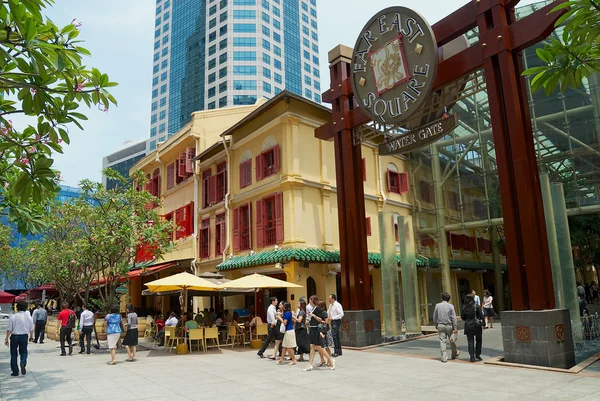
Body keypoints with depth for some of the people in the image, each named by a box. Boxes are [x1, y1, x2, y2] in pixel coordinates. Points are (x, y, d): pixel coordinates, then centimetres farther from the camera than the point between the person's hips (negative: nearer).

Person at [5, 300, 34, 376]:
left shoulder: (13, 316, -10)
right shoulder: (28, 316, -2)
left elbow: (9, 329, -10)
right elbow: (31, 329, 6)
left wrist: (6, 339, -1)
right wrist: (31, 336, 21)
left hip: (14, 336, -1)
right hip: (24, 336, 1)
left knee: (13, 354, 11)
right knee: (23, 352, 15)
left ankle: (15, 371, 14)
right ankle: (23, 364, -12)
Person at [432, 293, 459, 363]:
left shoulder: (437, 306, -2)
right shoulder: (450, 306, -6)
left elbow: (434, 317, 3)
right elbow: (453, 318, -7)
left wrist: (436, 325, 17)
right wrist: (455, 328, -3)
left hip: (440, 326, 1)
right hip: (449, 325, -1)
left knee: (442, 341, 2)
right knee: (452, 340, 15)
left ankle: (444, 357, 1)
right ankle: (454, 354, 32)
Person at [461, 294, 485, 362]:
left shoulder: (464, 308, -4)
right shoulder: (476, 307, -10)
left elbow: (462, 318, 3)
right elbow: (481, 316, -5)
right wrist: (483, 324, 7)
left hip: (468, 327, 1)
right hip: (477, 326, -1)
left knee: (470, 342, 6)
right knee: (478, 341, 15)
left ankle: (472, 357, 3)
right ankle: (477, 356, 16)